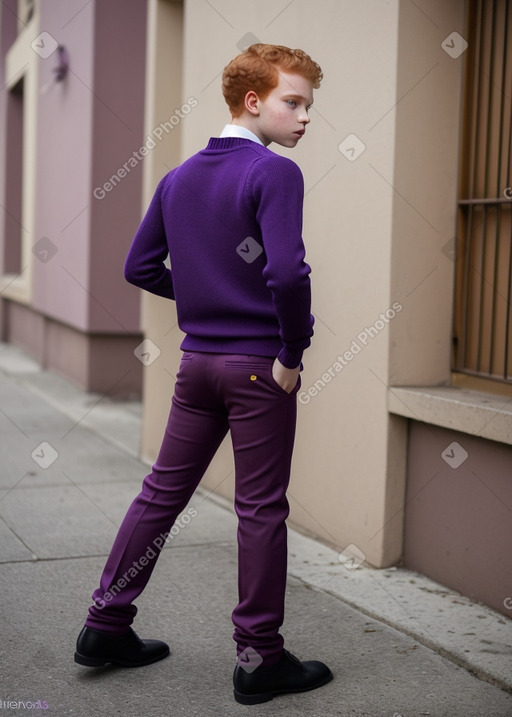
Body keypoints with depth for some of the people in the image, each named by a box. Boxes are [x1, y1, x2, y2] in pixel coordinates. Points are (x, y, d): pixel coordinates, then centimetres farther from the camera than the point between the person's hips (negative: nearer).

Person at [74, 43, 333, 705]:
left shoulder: (179, 177, 11)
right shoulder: (275, 173, -13)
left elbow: (140, 267, 13)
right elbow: (287, 272, -25)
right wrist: (293, 352, -14)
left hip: (197, 360, 7)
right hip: (259, 366, -7)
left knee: (162, 493, 14)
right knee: (261, 510, 2)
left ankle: (106, 626, 22)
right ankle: (259, 660, 12)